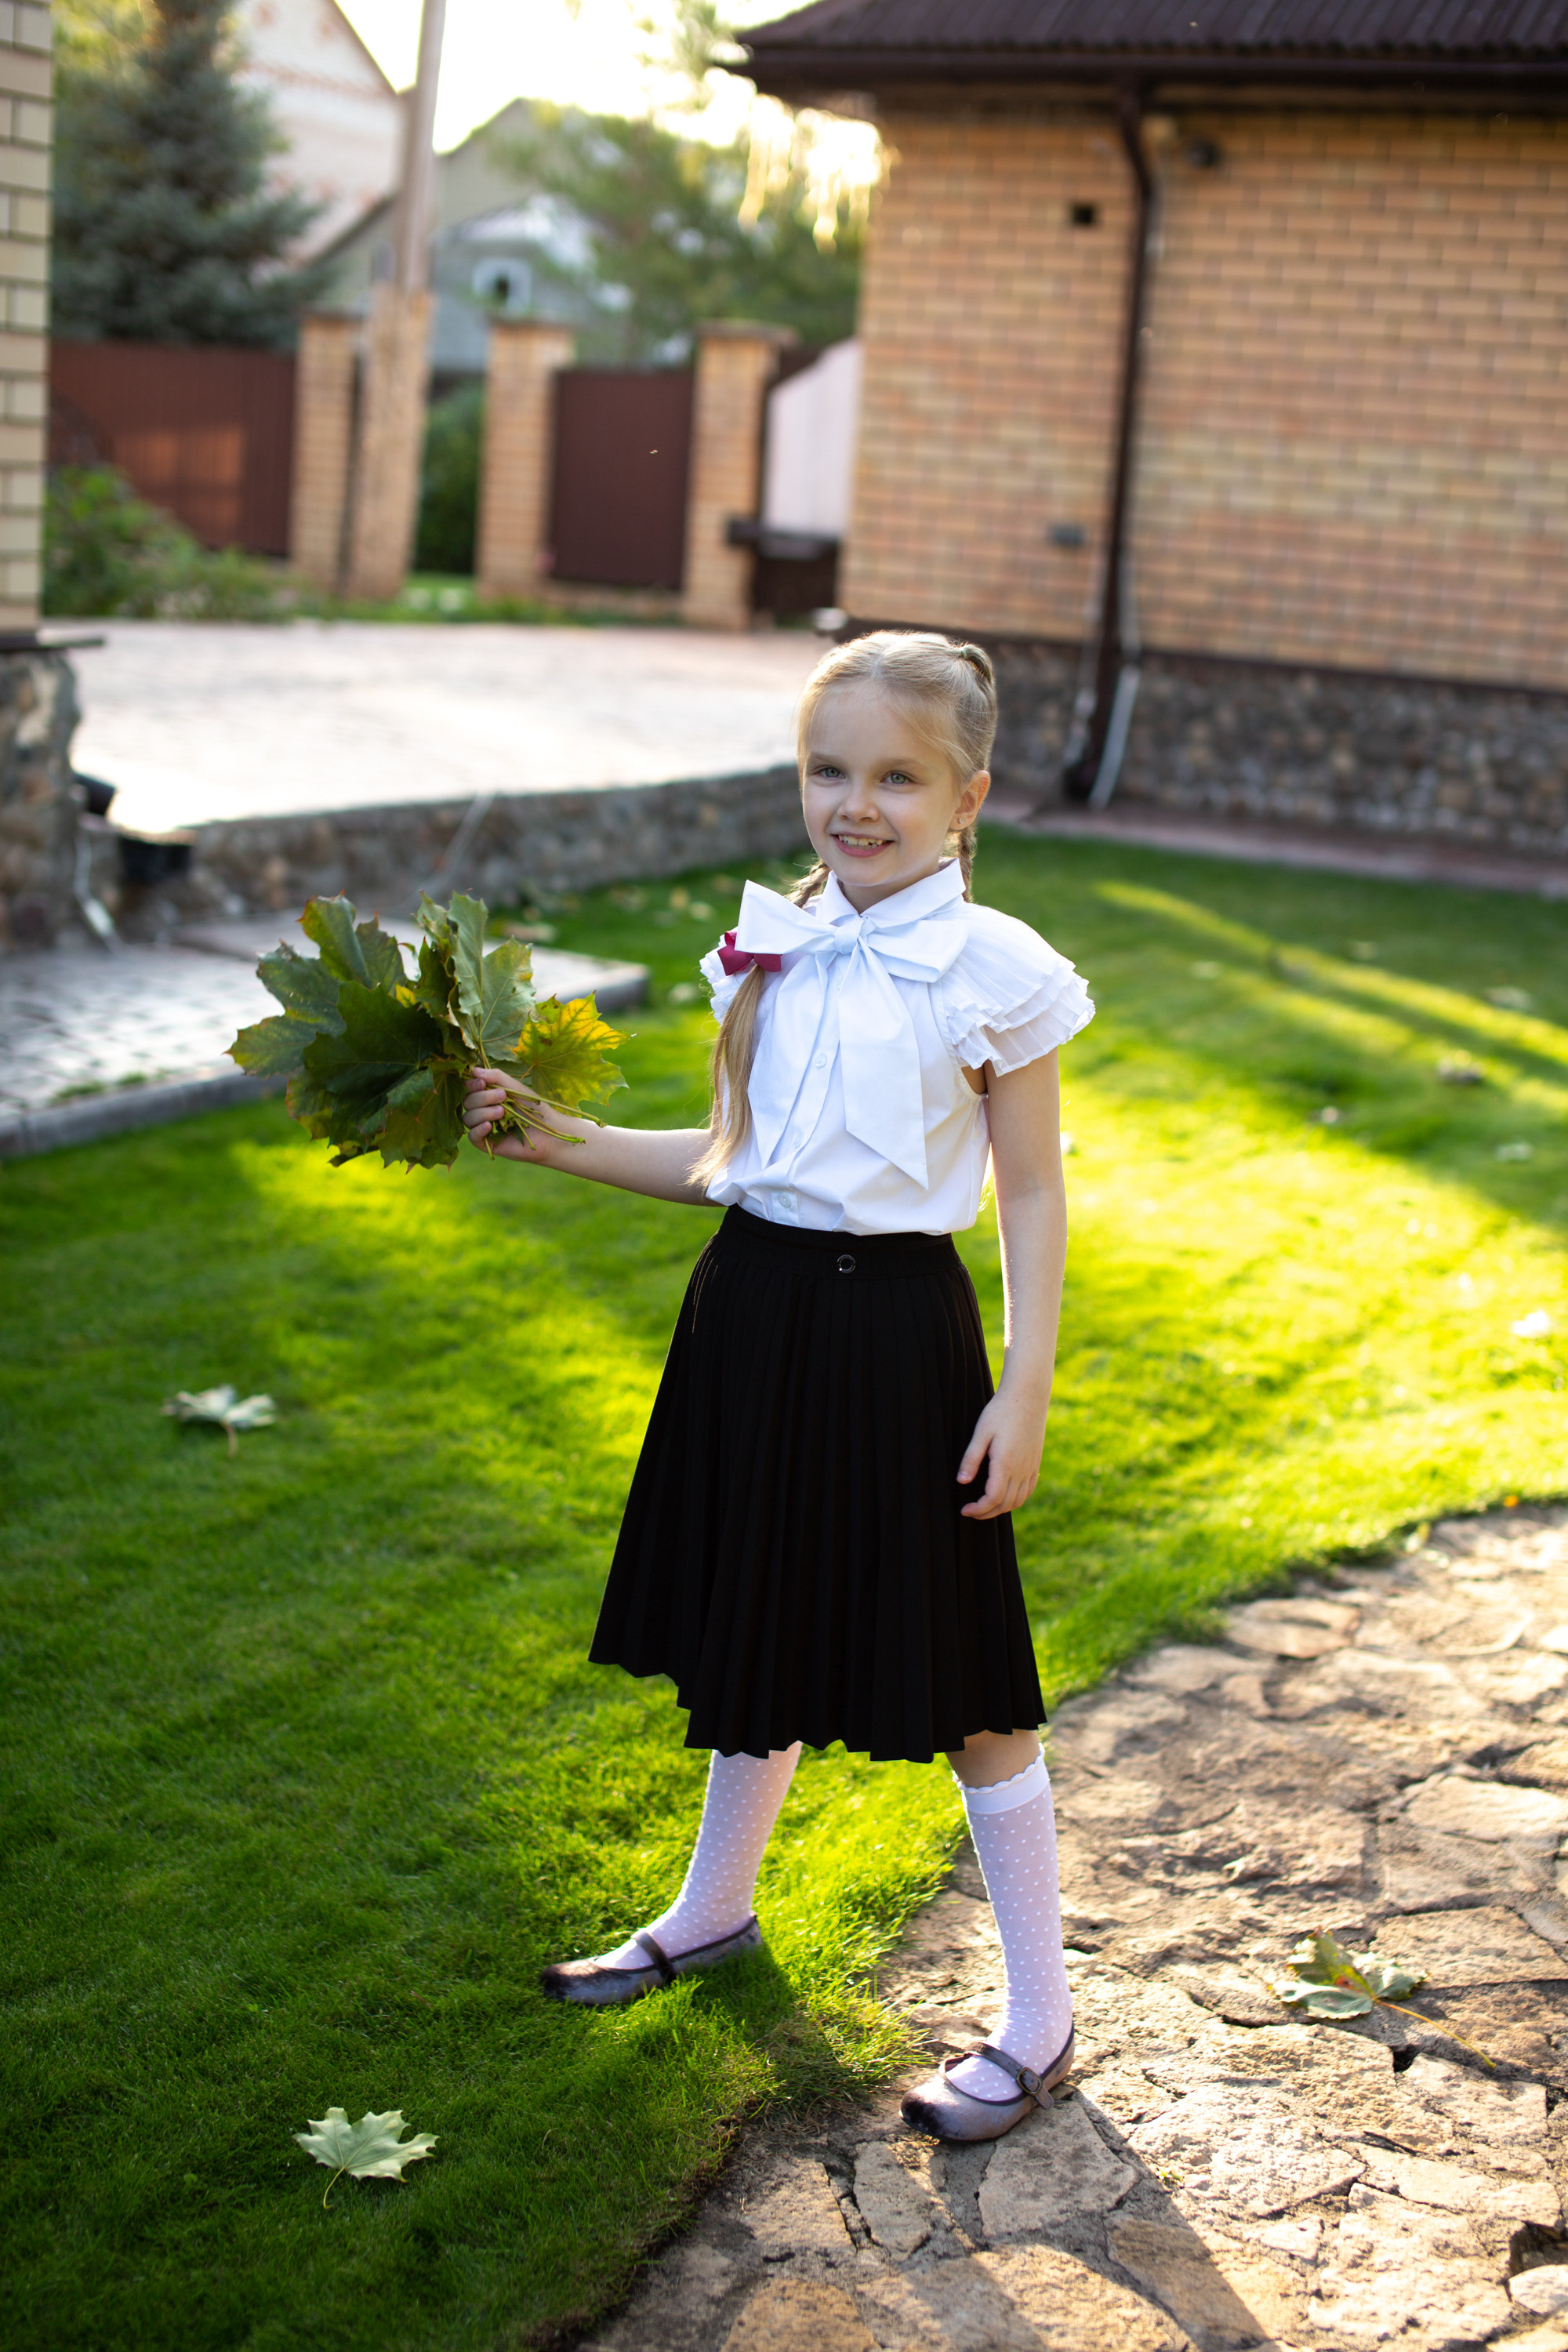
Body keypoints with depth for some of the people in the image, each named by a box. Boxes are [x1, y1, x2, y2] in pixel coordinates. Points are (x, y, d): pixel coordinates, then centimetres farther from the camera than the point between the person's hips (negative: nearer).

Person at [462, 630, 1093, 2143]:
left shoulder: (995, 971, -10)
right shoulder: (770, 952, 5)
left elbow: (1032, 1196, -6)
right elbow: (725, 1160, 12)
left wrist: (1023, 1391, -11)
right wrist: (554, 1141, 6)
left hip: (897, 1326, -5)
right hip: (754, 1309, 5)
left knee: (964, 1682, 3)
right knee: (755, 1635, 21)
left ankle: (1038, 2017, 18)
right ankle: (714, 1909, 44)